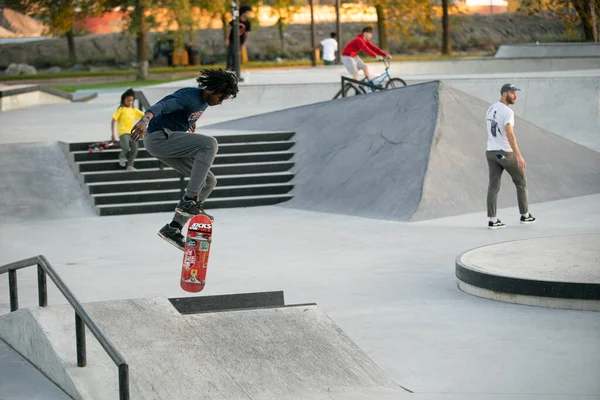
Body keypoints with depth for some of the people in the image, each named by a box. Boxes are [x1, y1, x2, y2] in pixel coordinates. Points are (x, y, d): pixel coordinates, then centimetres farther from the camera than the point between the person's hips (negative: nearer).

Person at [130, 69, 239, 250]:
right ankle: (189, 200, -27)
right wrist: (145, 120, -51)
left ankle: (173, 228, 6)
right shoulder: (189, 96, -18)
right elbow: (161, 106, -34)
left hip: (170, 143, 10)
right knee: (210, 144, -26)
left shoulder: (204, 102, 11)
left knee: (208, 181, 5)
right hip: (158, 137, -10)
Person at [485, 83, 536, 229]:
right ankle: (525, 215, 19)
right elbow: (509, 135, -29)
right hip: (506, 153, -7)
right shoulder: (507, 111, -19)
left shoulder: (490, 109, 10)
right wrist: (519, 156, -31)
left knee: (493, 186, 4)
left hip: (491, 152, 7)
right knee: (521, 181, 12)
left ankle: (492, 220, -2)